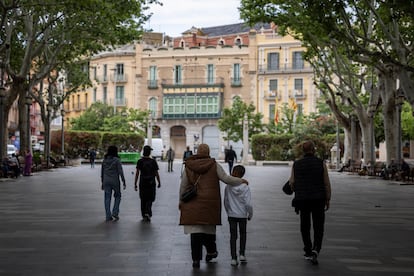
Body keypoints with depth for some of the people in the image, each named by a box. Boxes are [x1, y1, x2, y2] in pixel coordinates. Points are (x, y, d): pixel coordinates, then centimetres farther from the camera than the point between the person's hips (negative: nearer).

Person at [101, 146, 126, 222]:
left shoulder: (104, 160, 6)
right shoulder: (117, 160, -10)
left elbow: (102, 172, 11)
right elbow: (120, 172, -11)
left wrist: (102, 182, 19)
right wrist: (124, 182, -6)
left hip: (106, 181, 4)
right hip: (115, 181, -4)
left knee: (107, 198, 7)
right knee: (117, 196, 14)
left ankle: (108, 216, 8)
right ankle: (115, 213, 3)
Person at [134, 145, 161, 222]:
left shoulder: (140, 161, -3)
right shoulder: (153, 161, -4)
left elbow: (137, 173, -6)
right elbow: (156, 174, -2)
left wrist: (135, 184, -2)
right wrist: (159, 182, 10)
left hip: (142, 183, 1)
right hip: (151, 183, -1)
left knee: (143, 200, 12)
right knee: (150, 199, 6)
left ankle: (144, 216, 15)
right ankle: (147, 213, -15)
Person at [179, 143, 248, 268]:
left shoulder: (189, 166, 0)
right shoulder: (214, 165, -3)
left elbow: (183, 185, 3)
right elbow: (226, 178, -3)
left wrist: (181, 201, 13)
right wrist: (241, 181, 12)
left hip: (193, 203, 0)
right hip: (210, 202, 0)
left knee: (195, 229, 1)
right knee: (208, 226, 19)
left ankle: (196, 259, -2)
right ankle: (211, 251, 33)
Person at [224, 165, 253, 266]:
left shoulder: (228, 187, -8)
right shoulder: (245, 187, -13)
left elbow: (225, 202, 1)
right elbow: (248, 203, -14)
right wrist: (250, 214, 2)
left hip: (231, 215, 1)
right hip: (242, 215, -1)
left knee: (233, 236, 6)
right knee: (243, 234, 19)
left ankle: (234, 258, 2)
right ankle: (242, 254, 17)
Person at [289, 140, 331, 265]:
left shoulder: (296, 164, -1)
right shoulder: (321, 163, -4)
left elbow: (292, 182, 2)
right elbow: (327, 183, -4)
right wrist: (328, 200, 4)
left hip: (302, 199, 1)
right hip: (318, 199, -1)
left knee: (305, 226, 13)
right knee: (318, 227, 5)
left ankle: (308, 252, 18)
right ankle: (315, 250, -14)